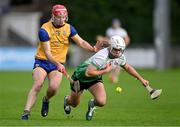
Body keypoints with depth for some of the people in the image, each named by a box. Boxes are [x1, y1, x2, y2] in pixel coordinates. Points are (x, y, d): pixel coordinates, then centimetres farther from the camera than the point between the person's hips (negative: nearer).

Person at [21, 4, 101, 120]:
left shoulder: (69, 28, 0)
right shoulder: (44, 30, -13)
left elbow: (81, 42, -5)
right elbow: (47, 53, -18)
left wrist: (93, 49, -25)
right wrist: (57, 64, -32)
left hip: (58, 64, 3)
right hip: (42, 61, -3)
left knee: (54, 87, -20)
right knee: (37, 84, -23)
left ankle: (46, 100, 14)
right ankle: (26, 112, -23)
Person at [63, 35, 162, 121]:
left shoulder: (120, 57, -15)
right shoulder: (102, 57, -39)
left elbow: (127, 67, 7)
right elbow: (88, 73, -40)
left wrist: (141, 79, 8)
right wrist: (105, 71, -32)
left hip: (95, 79, 5)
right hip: (81, 76, -5)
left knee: (101, 102, -19)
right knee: (74, 103, 13)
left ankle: (92, 104, 19)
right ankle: (67, 100, 52)